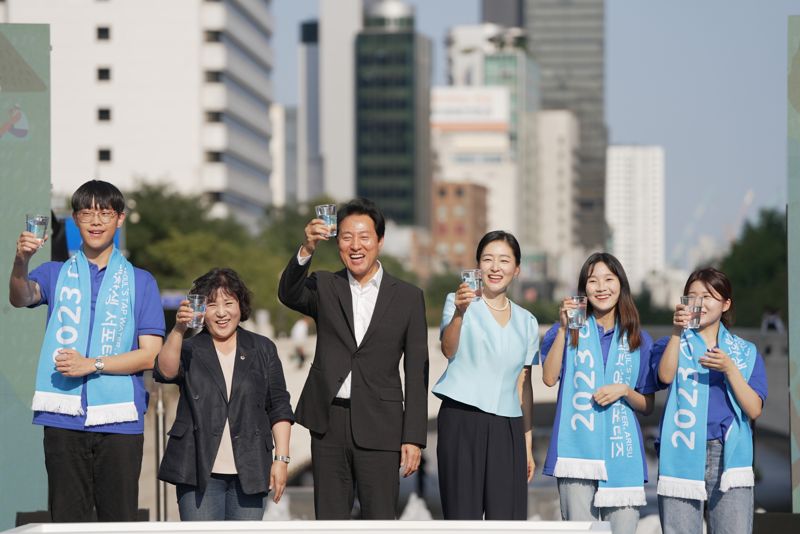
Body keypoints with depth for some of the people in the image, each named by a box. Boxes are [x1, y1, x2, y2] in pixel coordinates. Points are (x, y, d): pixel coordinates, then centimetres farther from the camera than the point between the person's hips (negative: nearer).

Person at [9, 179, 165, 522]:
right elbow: (21, 297, -9)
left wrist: (92, 364, -10)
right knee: (66, 520, 1)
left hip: (119, 419, 0)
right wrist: (21, 262, -31)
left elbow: (150, 355, 3)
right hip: (64, 417, 1)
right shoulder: (56, 274, 13)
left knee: (120, 520, -1)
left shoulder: (140, 282, 11)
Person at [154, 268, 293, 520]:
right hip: (199, 471, -1)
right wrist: (178, 330, -31)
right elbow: (165, 371, -17)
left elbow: (279, 408, 10)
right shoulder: (190, 350, 6)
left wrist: (281, 459, 1)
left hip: (249, 472, 1)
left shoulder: (263, 350, 11)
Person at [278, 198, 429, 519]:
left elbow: (416, 372, 3)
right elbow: (288, 294, -13)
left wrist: (414, 438, -2)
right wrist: (307, 250, -31)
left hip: (379, 428, -2)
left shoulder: (408, 297, 5)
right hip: (328, 423, 2)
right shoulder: (324, 287, 9)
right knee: (329, 520, 7)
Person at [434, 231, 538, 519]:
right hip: (461, 420, -4)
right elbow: (449, 350, -14)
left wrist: (528, 444, 14)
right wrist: (459, 313, -33)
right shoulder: (459, 302, 3)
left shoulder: (526, 322, 15)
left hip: (507, 428, 4)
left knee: (506, 517, -4)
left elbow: (524, 386, 17)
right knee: (463, 514, -6)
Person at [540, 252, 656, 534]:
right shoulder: (570, 329, 7)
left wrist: (624, 391, -6)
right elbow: (549, 378, -7)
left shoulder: (639, 340, 12)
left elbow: (647, 406, 14)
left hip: (622, 453, 2)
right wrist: (563, 329, -11)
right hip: (577, 448, -2)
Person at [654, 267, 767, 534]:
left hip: (729, 455, 1)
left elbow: (754, 410, 1)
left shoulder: (745, 352, 13)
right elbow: (665, 376, -12)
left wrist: (729, 369, -11)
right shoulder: (672, 344, 11)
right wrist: (677, 332, -24)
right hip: (682, 457, -1)